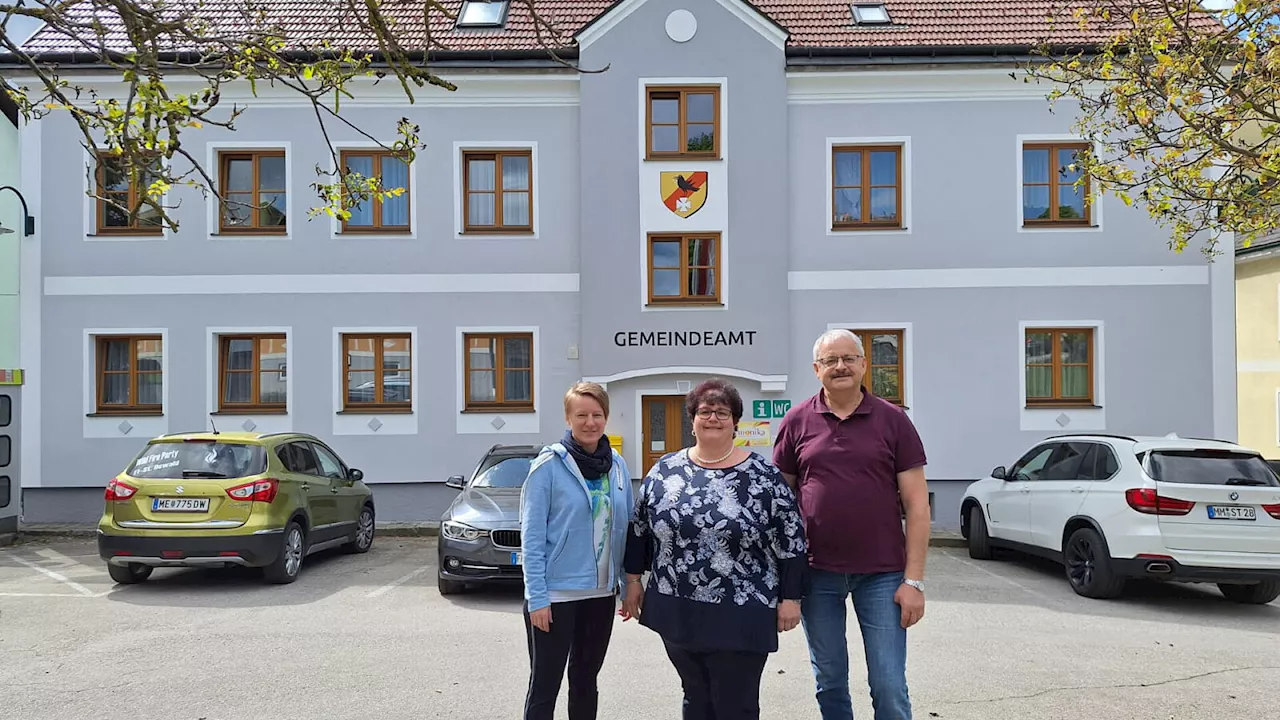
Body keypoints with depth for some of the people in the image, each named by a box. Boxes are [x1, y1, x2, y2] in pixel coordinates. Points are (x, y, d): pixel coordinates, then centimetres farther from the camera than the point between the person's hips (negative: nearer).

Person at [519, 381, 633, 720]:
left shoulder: (617, 465, 4)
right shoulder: (548, 465, -11)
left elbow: (626, 530, 10)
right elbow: (532, 536, -12)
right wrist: (536, 597, -16)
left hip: (602, 592, 5)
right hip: (555, 593, -5)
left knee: (586, 681, 17)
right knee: (545, 687, 5)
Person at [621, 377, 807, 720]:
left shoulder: (763, 475, -5)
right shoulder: (664, 470, 3)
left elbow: (790, 540, -3)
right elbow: (639, 528, 11)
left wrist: (790, 598, -4)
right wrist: (633, 580, 10)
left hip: (740, 618, -3)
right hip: (677, 613, 3)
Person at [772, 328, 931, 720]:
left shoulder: (893, 420, -1)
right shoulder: (797, 421, 2)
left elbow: (916, 504, -2)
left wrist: (914, 579, -7)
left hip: (882, 574, -1)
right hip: (817, 573, 1)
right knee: (829, 683, 15)